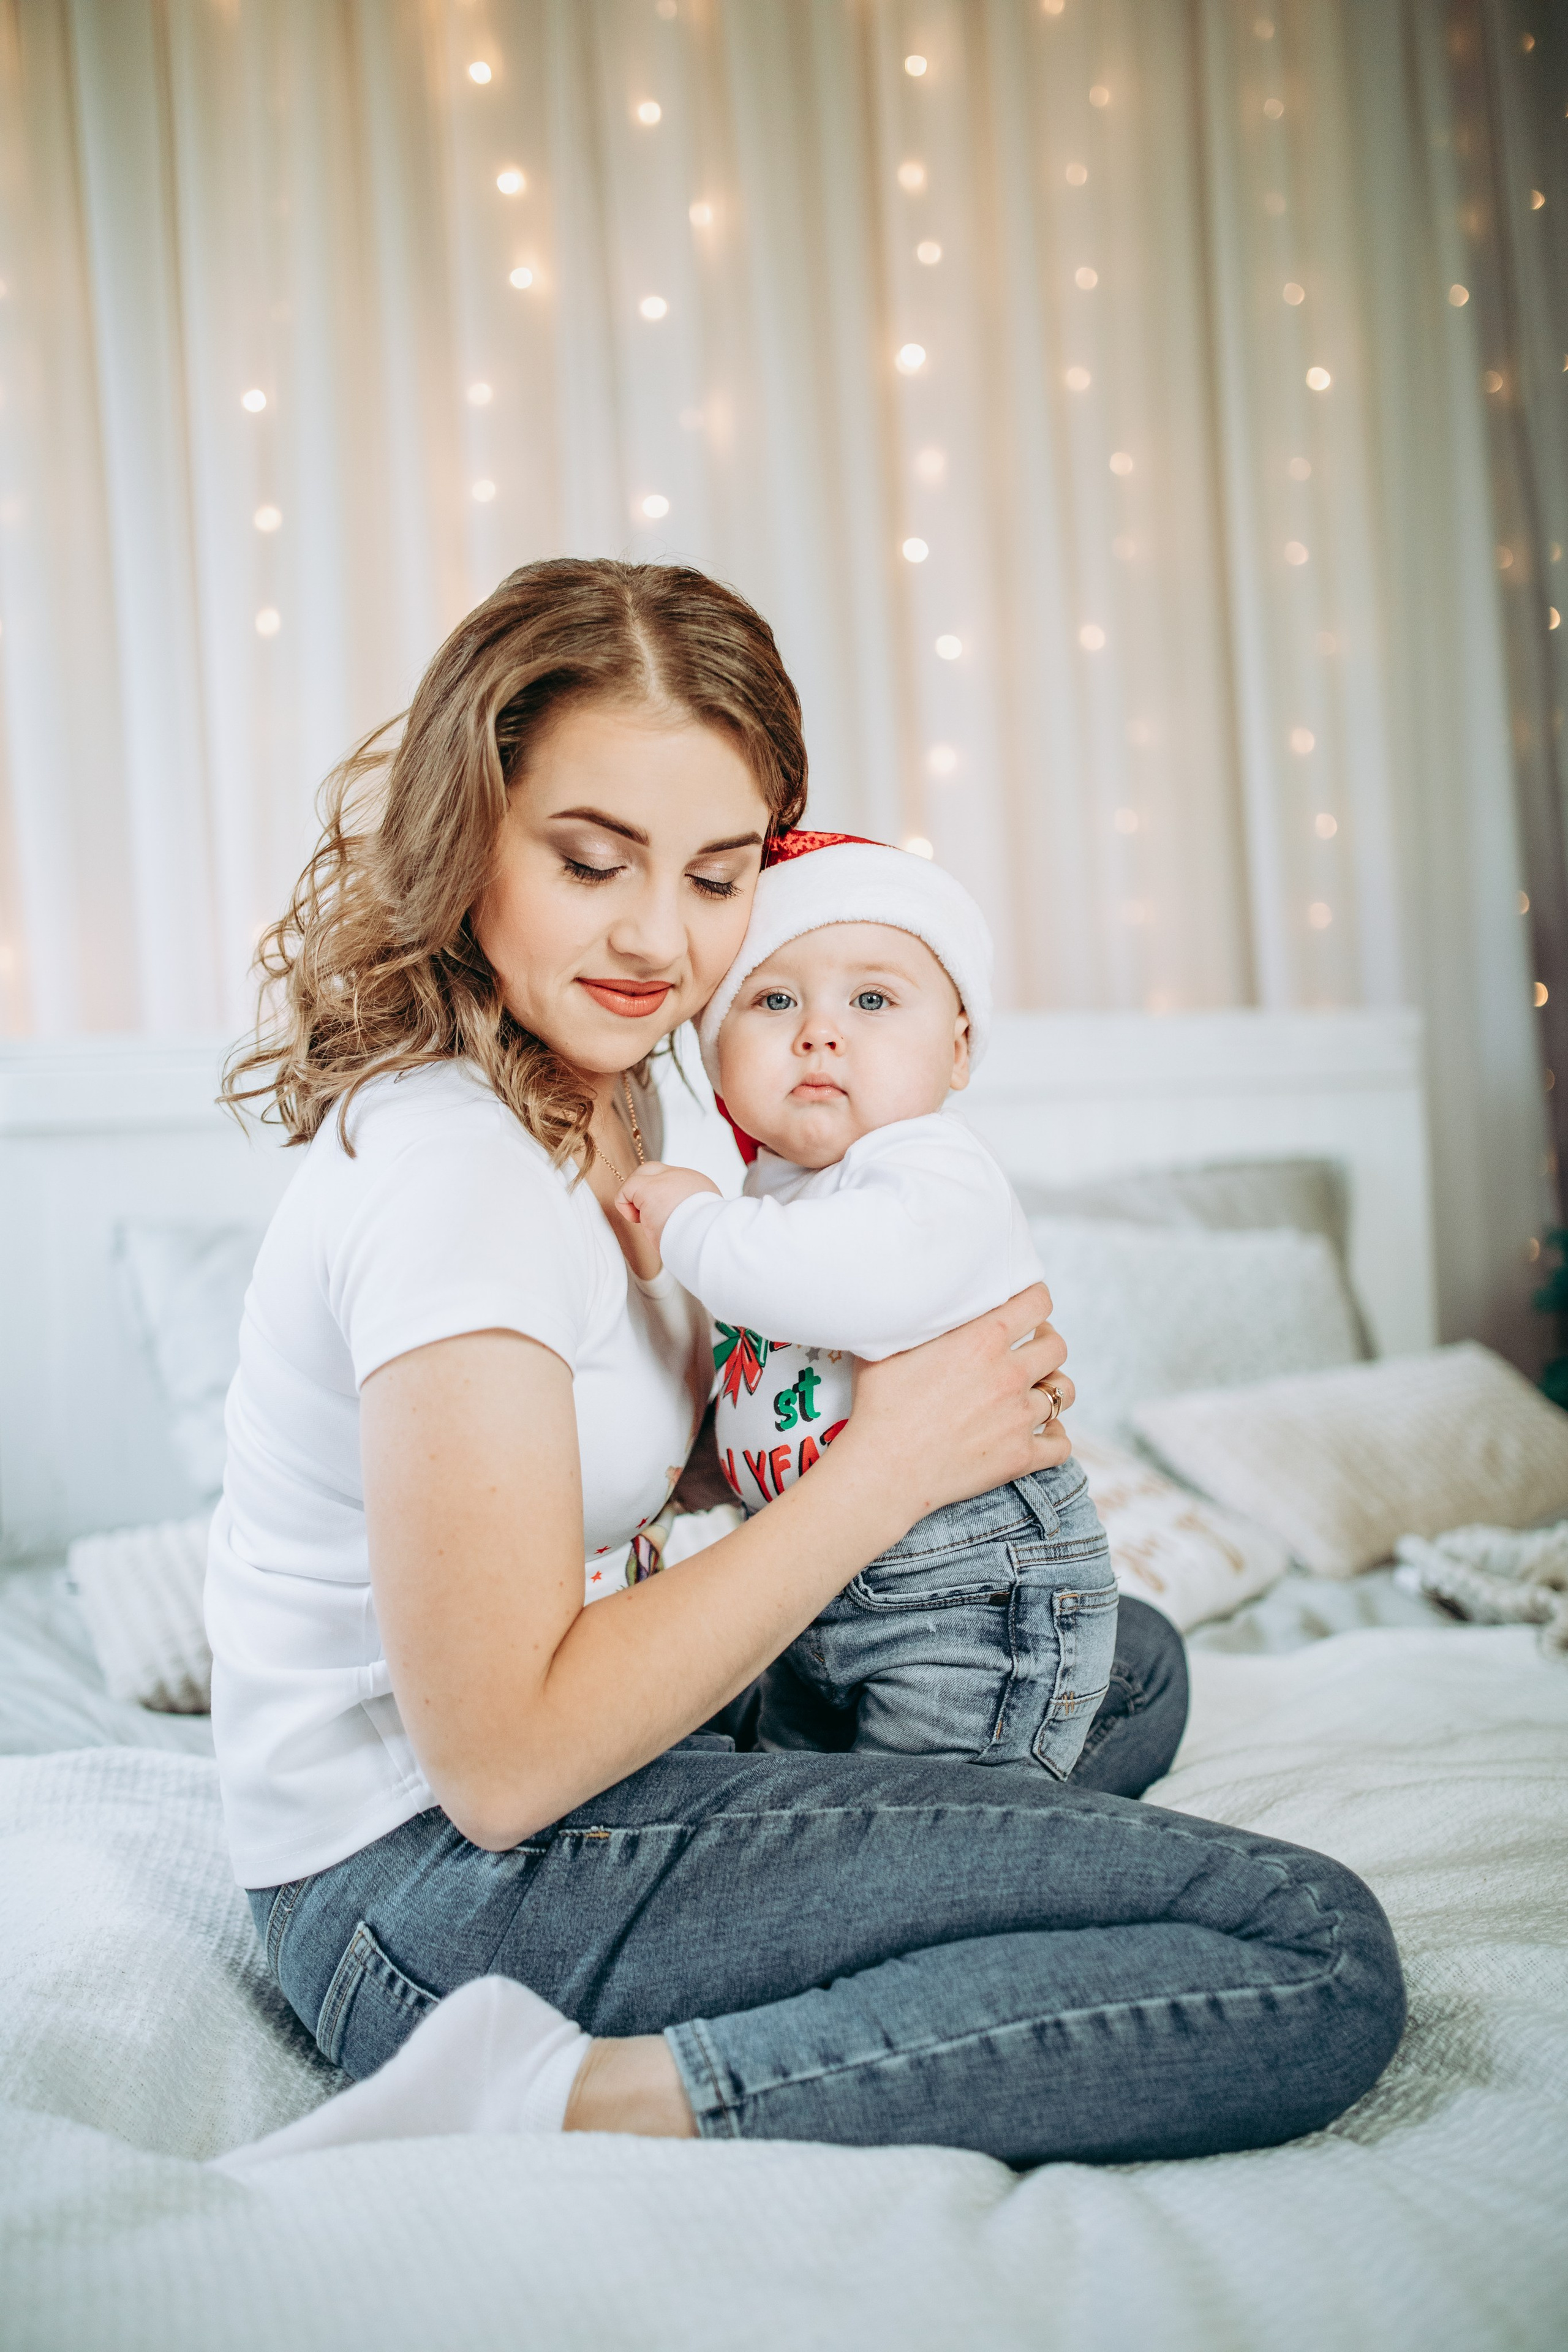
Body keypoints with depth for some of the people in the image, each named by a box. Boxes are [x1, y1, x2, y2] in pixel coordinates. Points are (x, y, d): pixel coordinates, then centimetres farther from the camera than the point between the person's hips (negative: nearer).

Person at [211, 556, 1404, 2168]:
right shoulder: (449, 1167, -23)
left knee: (1129, 1665, 22)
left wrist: (975, 1397, -1)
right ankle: (594, 2095, -15)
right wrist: (890, 1465, -17)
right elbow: (502, 1761, -25)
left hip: (535, 1778, 10)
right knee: (1319, 1963, -13)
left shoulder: (615, 1095, 7)